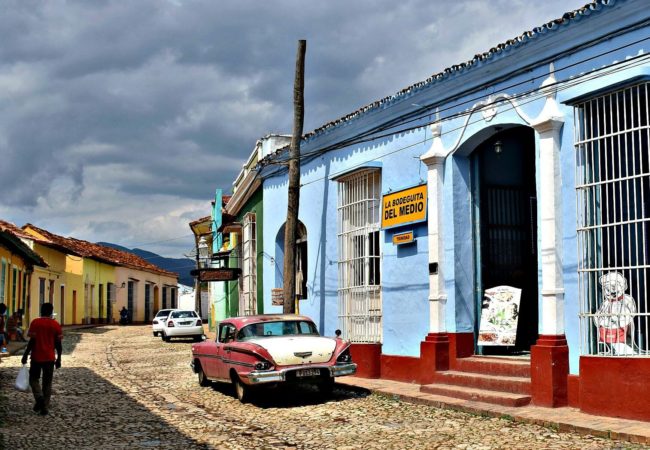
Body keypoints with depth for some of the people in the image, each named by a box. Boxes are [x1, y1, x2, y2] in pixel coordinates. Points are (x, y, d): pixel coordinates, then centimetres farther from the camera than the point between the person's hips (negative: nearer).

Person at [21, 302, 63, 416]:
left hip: (36, 357, -2)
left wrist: (25, 355, -3)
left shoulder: (35, 323, -7)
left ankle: (39, 397, -11)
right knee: (47, 383, 10)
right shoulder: (56, 324, -1)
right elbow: (58, 344, 0)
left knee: (34, 379, 14)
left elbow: (32, 341, -11)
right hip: (49, 358, 2)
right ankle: (45, 408, 8)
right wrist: (58, 359, 9)